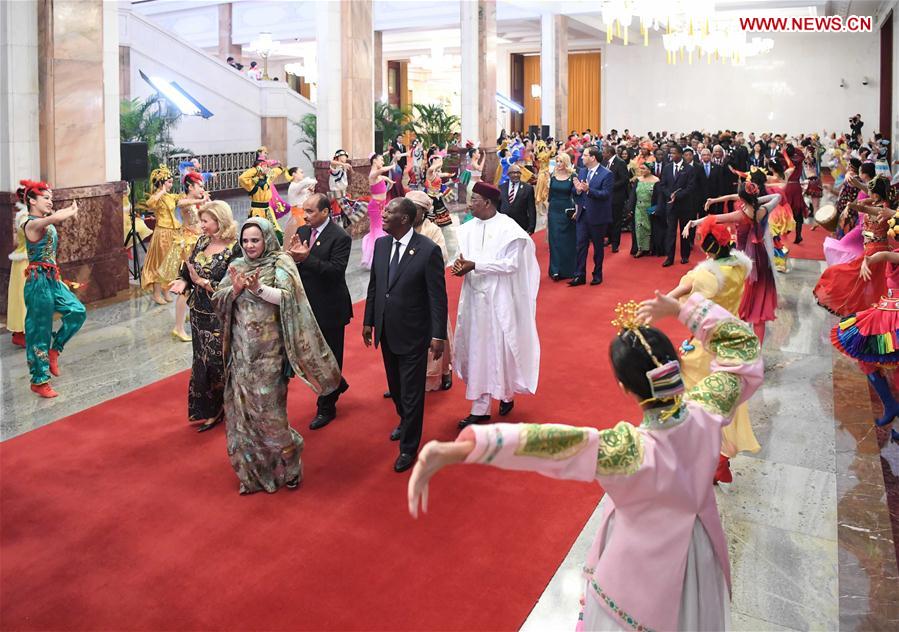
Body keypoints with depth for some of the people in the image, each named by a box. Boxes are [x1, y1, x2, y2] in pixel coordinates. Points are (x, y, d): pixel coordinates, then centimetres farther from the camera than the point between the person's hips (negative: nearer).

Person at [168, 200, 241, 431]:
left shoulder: (235, 249, -16)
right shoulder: (202, 242, 5)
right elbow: (187, 271, 9)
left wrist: (201, 281, -20)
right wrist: (183, 282, -11)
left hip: (219, 318, -7)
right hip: (199, 313, 7)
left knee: (218, 363, 3)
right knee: (202, 362, 13)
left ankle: (216, 410, 22)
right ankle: (207, 410, 27)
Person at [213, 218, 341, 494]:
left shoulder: (280, 264, -5)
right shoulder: (236, 266, 9)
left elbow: (286, 297, -19)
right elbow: (217, 299, 4)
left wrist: (258, 288, -33)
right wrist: (234, 289, -14)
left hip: (269, 350, -5)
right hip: (241, 349, 5)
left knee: (267, 407, -3)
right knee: (241, 405, 9)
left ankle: (286, 461, 20)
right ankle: (251, 467, 23)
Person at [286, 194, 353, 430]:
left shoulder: (340, 237, -16)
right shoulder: (302, 231, 4)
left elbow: (336, 269, -25)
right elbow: (293, 264, 2)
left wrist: (306, 258, -33)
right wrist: (293, 255, -21)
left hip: (330, 308, -7)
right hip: (308, 306, 7)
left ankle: (326, 408, 21)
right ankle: (336, 384, 45)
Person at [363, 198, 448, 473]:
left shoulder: (428, 250, -18)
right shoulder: (381, 244, 0)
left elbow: (438, 295, -15)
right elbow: (373, 285, 10)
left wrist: (438, 335, -15)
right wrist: (368, 321, 11)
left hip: (413, 334, -6)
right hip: (386, 331, 6)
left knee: (411, 393, 5)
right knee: (395, 387, 22)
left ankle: (408, 447, 22)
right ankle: (405, 422, 49)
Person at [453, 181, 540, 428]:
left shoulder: (508, 228, -12)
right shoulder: (468, 228, 5)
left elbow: (511, 264, -16)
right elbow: (464, 258, 9)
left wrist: (474, 265, -22)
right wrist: (459, 264, -16)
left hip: (498, 298, -5)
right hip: (474, 296, 5)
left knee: (498, 348, 7)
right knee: (476, 349, 7)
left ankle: (507, 394, 32)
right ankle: (480, 408, 15)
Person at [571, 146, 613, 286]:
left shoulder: (607, 174, -11)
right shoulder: (582, 172, 8)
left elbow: (605, 194, -20)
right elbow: (576, 193, 7)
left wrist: (588, 190, -31)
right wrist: (577, 189, -16)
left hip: (597, 216, -5)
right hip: (582, 215, 5)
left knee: (598, 246, 9)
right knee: (581, 245, 2)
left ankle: (597, 275, 22)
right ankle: (580, 276, 6)